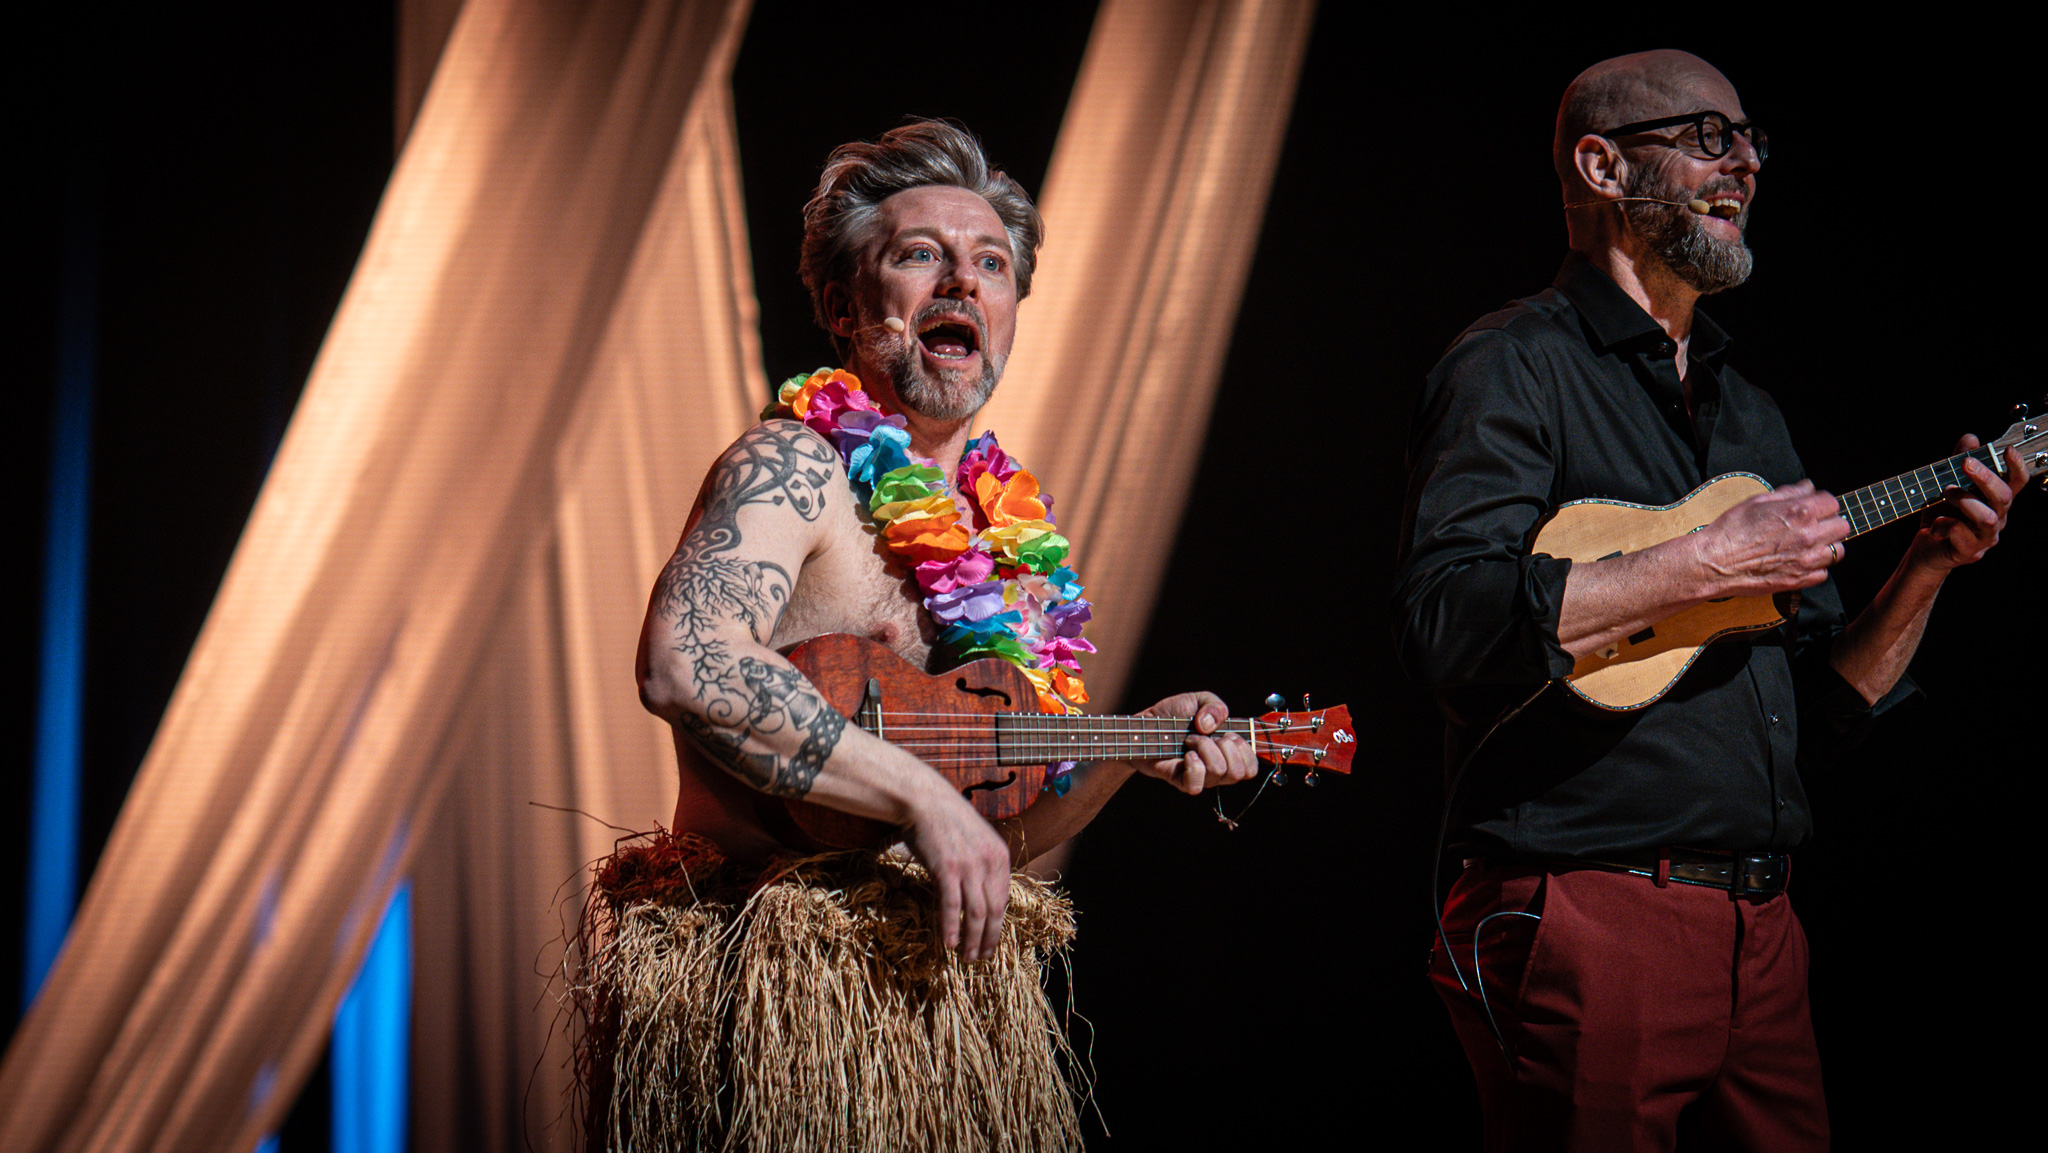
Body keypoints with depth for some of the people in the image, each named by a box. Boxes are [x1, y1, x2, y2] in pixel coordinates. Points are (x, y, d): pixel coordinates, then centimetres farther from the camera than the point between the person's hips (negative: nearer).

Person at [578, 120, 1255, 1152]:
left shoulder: (1008, 535, 14)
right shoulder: (791, 468, -7)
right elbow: (682, 665, -27)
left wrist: (1132, 749, 3)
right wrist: (921, 795, -24)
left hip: (950, 986, 7)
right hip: (787, 984, -7)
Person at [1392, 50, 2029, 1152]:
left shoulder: (1747, 412, 21)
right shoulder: (1515, 368, -4)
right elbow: (1444, 626, -22)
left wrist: (1925, 571, 6)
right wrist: (1713, 564, -18)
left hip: (1761, 933, 8)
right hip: (1589, 927, -7)